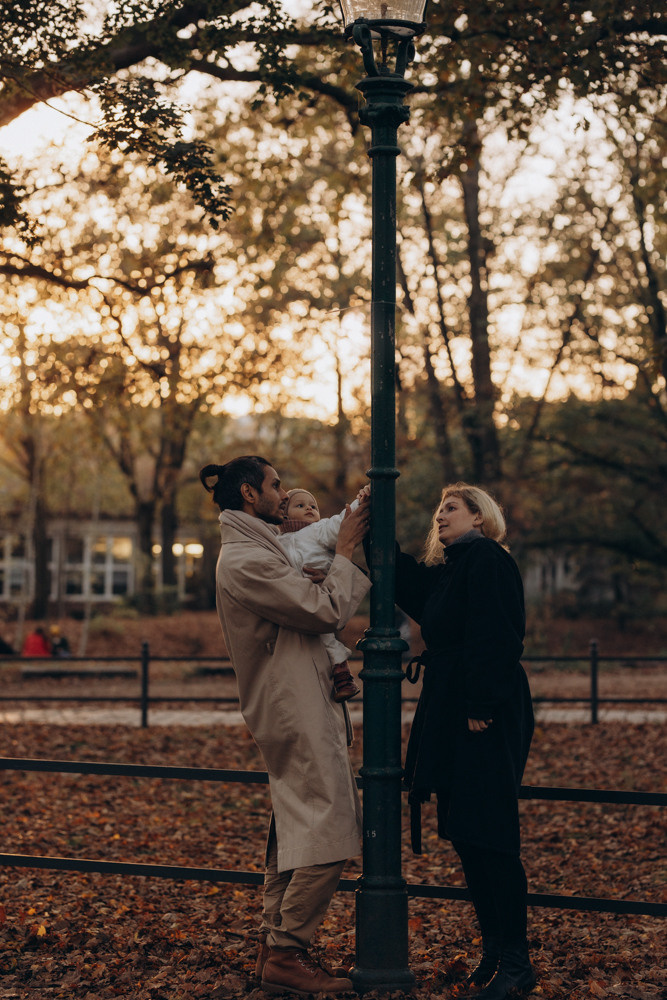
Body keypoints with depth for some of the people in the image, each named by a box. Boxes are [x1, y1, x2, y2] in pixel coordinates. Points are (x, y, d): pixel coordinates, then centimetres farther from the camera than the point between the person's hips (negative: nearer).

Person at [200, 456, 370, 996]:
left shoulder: (253, 550, 16)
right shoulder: (246, 560, -18)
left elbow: (301, 600, 21)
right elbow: (327, 610, -17)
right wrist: (346, 550, -6)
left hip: (294, 710, 11)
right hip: (298, 714, -11)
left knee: (293, 830, 15)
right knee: (326, 835, -10)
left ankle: (275, 946, 20)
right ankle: (286, 955, -5)